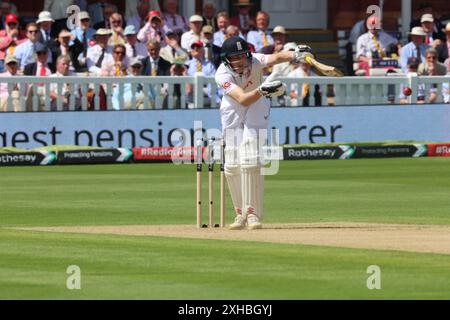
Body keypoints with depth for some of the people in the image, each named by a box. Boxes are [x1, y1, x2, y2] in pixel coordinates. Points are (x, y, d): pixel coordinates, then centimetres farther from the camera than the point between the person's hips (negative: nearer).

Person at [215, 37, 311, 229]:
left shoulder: (254, 61, -26)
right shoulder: (222, 74, -28)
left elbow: (275, 58, -47)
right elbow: (243, 99, -41)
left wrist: (295, 55, -67)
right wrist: (262, 90, -59)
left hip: (256, 112, -1)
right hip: (232, 114, 1)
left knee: (250, 161, -15)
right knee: (232, 166, -1)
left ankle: (253, 213, -11)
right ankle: (241, 214, 14)